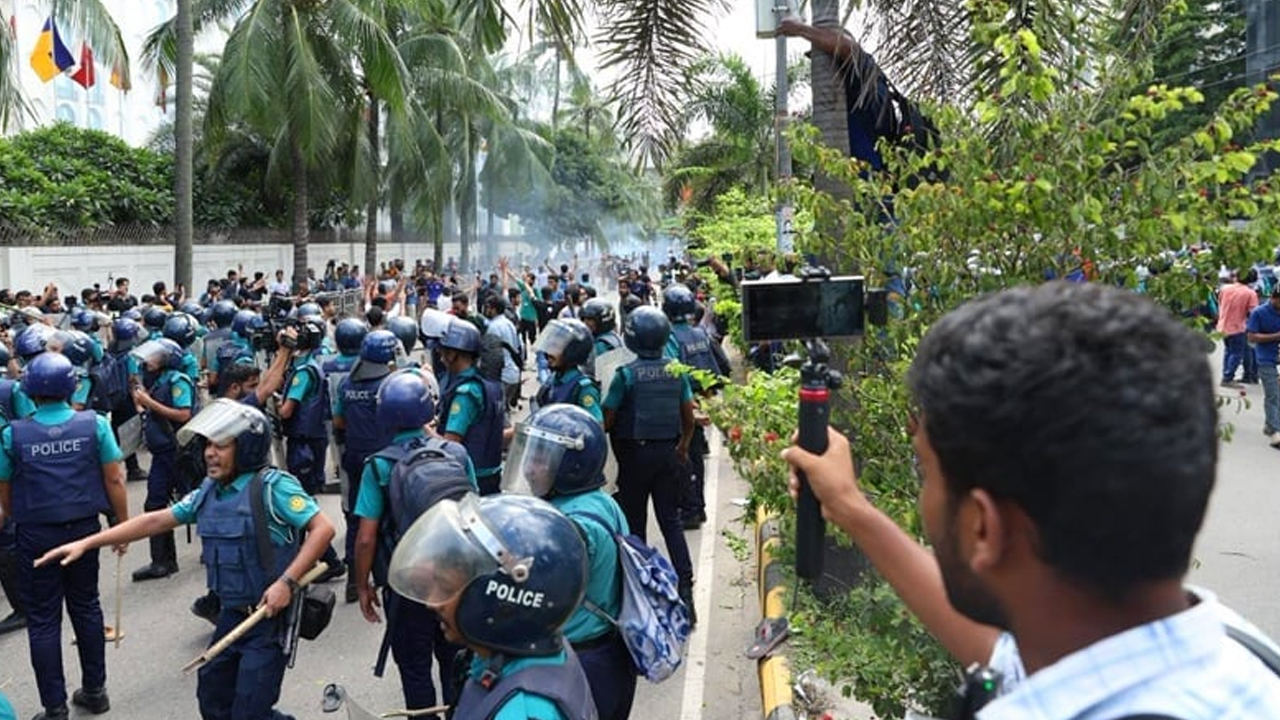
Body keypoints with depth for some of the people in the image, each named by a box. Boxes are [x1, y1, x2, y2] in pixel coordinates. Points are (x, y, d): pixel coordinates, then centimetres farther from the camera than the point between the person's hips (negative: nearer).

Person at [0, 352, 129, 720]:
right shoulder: (94, 424, -9)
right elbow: (115, 479, -6)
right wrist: (123, 525, 5)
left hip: (36, 534, -2)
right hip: (84, 528, 2)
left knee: (43, 620, 8)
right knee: (86, 607, 19)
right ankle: (95, 690, 28)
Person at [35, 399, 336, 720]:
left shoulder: (272, 486, -16)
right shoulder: (209, 492, 7)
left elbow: (323, 528, -22)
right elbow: (155, 521, 11)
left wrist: (287, 582, -28)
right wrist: (86, 543, 9)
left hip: (271, 615, -8)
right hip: (232, 613, 8)